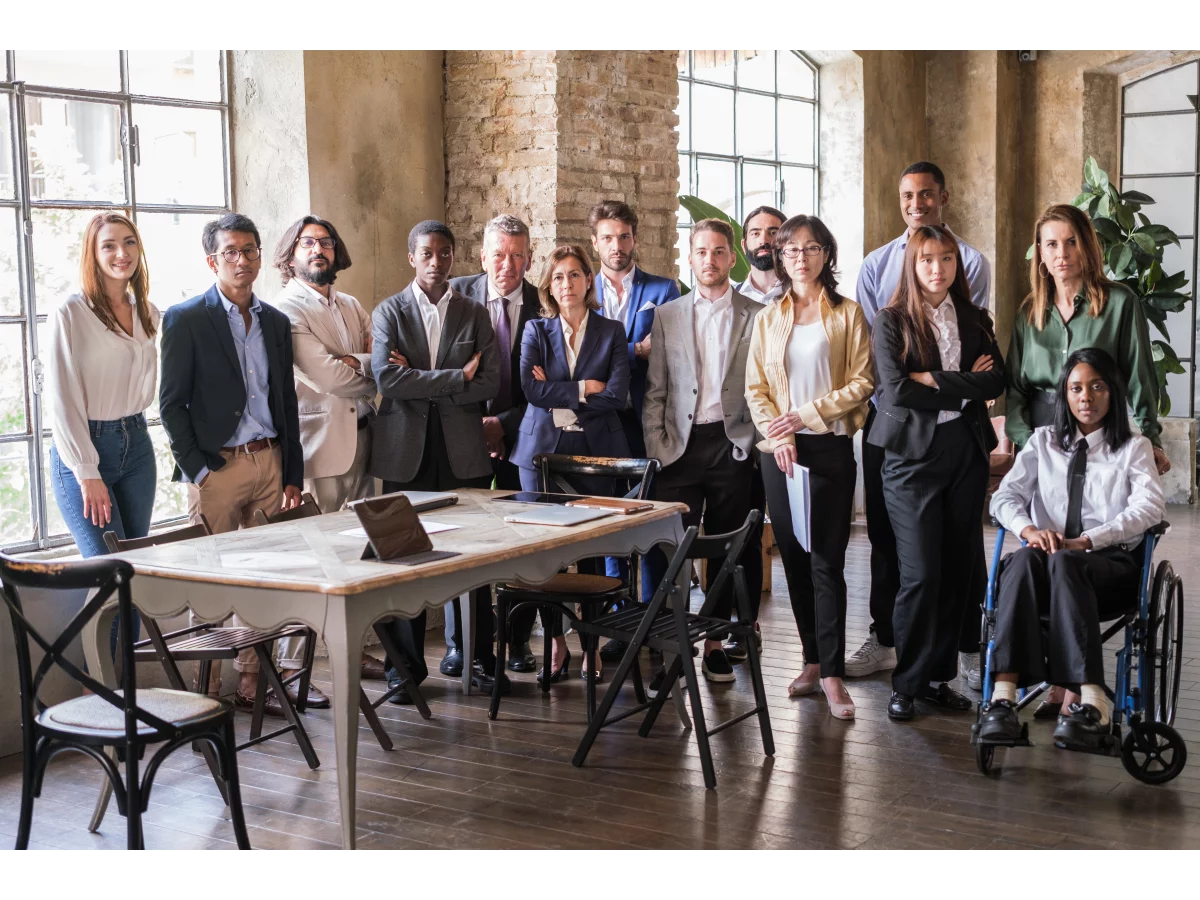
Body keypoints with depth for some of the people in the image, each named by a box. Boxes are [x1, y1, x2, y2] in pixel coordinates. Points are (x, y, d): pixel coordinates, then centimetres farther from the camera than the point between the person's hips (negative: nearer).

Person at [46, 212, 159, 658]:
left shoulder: (146, 314, 9)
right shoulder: (71, 313, -10)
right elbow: (60, 399, -12)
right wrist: (87, 474, -14)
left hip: (135, 445, 6)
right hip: (82, 450, -6)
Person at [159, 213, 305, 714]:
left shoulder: (276, 323, 13)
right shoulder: (185, 320, -3)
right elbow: (171, 404, -5)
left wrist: (292, 474, 10)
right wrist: (197, 470, -11)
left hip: (268, 463, 5)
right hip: (217, 467, -5)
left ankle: (254, 680, 14)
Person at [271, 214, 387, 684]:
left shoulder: (352, 308, 19)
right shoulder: (284, 309, -5)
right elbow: (323, 376, -15)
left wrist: (353, 363, -12)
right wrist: (372, 369, 1)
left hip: (360, 438, 7)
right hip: (317, 444, -7)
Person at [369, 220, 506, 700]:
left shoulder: (474, 314, 10)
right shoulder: (389, 312, 6)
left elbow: (490, 383, -2)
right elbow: (386, 379, -10)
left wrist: (420, 383, -9)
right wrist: (457, 377, -11)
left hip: (462, 451, 1)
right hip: (406, 451, -1)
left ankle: (477, 657, 15)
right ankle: (406, 665, 12)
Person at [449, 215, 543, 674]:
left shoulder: (544, 307, -2)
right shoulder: (458, 294, 0)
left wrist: (503, 424, -9)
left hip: (519, 434, 0)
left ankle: (519, 640, 15)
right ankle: (465, 642, 10)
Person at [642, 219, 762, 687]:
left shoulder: (756, 316, 5)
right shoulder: (666, 316, 9)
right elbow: (654, 391, 8)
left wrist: (755, 439, -4)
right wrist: (656, 447, 0)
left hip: (733, 445, 0)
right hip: (681, 445, 1)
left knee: (725, 549, 6)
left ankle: (715, 643, 18)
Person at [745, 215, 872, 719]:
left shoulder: (848, 315, 4)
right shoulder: (768, 319, 12)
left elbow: (862, 383, -3)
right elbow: (755, 389, 7)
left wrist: (807, 414, -11)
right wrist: (780, 439, -7)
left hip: (830, 447, -3)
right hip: (780, 452, 4)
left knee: (827, 561, -8)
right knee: (793, 559, 5)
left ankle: (832, 673, -6)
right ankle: (813, 661, 15)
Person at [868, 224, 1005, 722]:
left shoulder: (975, 320, 12)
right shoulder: (891, 321, 1)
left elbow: (996, 381, -3)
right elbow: (896, 388, -12)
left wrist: (934, 380, -13)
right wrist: (964, 389, -8)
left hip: (966, 452, 4)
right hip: (912, 453, -4)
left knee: (957, 571, 5)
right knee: (921, 574, -7)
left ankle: (939, 675, 17)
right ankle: (906, 683, 6)